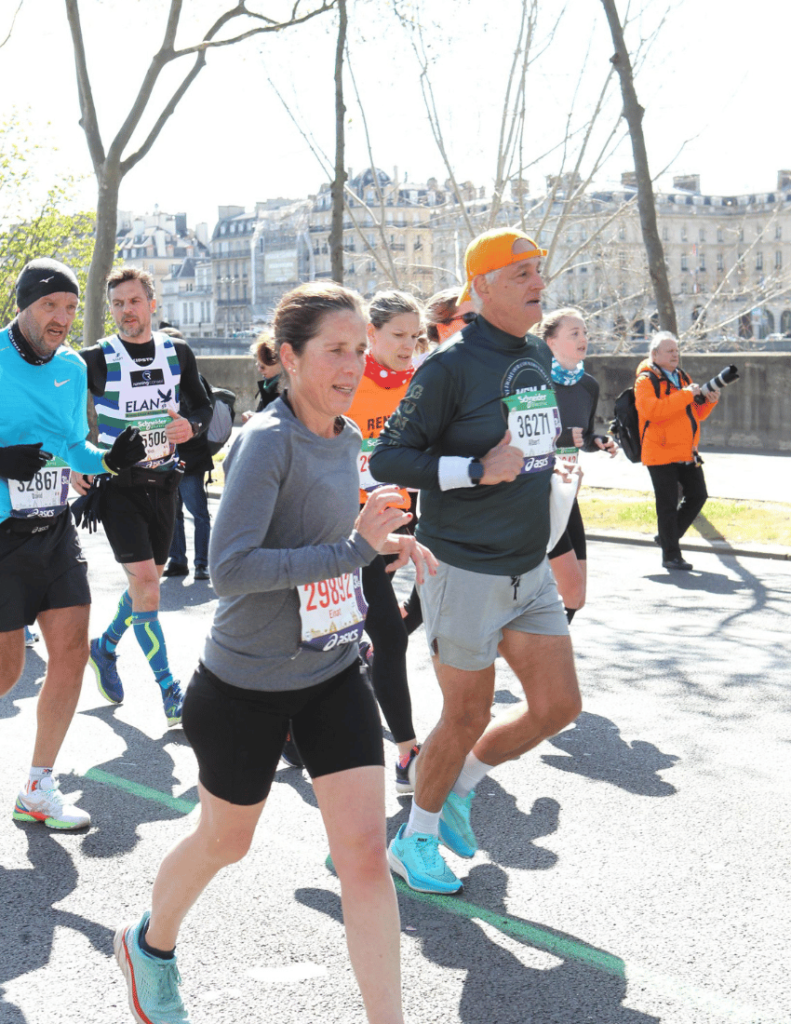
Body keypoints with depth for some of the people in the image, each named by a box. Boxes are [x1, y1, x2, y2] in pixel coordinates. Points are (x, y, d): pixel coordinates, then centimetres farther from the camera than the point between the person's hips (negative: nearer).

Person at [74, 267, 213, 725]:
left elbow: (204, 405, 13)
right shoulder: (96, 359, -7)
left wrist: (192, 425, -9)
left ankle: (106, 647, 41)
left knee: (148, 581, 13)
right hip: (117, 483, -4)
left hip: (163, 481, 4)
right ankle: (171, 696, -4)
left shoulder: (178, 353, 2)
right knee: (144, 582, -12)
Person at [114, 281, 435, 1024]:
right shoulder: (266, 441, -21)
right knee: (225, 841, 17)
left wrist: (384, 541, 1)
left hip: (334, 675, 6)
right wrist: (355, 550, -29)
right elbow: (229, 568, -30)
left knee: (366, 853, -2)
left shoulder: (346, 439, 3)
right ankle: (150, 945, 48)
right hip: (246, 684, -5)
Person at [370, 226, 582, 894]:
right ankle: (415, 838, 26)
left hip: (530, 570, 7)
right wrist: (477, 470, -23)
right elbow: (387, 459, -16)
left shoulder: (539, 358, 9)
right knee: (468, 716, 4)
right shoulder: (451, 366, -15)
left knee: (559, 705, 8)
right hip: (465, 571, -7)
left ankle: (458, 785, 30)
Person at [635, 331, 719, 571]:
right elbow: (652, 410, -27)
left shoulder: (682, 377, 16)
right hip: (661, 453, -8)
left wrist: (709, 402, 2)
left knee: (697, 496, 11)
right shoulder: (646, 381, -9)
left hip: (687, 452, 8)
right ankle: (671, 555, 6)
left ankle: (666, 536, 25)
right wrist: (686, 395, -26)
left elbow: (696, 414, 22)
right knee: (668, 504, -3)